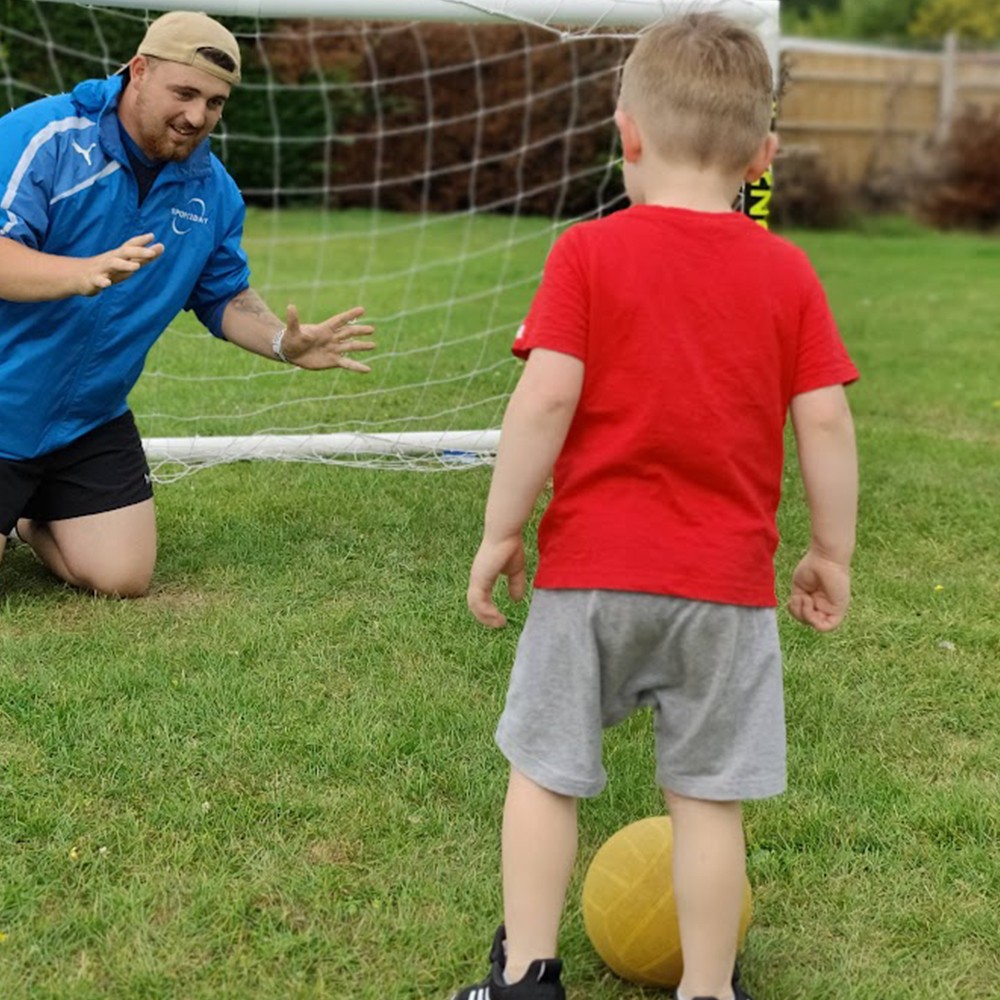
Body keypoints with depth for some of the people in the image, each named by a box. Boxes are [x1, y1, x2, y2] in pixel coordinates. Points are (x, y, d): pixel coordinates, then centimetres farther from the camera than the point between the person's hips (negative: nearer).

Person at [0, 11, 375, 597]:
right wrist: (87, 273, -44)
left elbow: (226, 296, 10)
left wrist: (284, 343, -10)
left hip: (92, 423, 5)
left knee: (122, 578, 1)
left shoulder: (212, 190, 1)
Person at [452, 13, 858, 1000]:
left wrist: (501, 530, -5)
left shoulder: (588, 252, -6)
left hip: (589, 570, -1)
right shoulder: (787, 272, 0)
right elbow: (825, 421, -2)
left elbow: (545, 399, -13)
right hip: (727, 584, 2)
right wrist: (831, 551, 9)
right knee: (708, 795, 10)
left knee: (545, 770, 13)